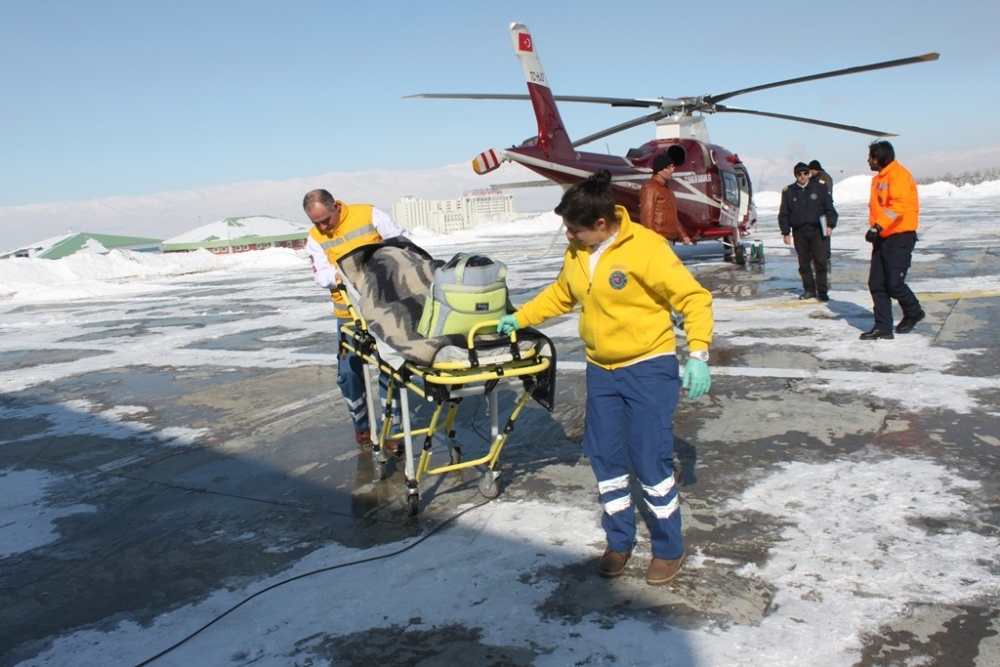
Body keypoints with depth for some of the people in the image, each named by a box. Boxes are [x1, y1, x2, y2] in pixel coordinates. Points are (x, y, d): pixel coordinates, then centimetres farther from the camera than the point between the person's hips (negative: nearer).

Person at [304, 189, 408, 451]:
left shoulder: (369, 214, -6)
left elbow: (401, 241, -2)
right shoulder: (315, 238, 2)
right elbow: (321, 275, -4)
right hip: (349, 313, 2)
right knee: (349, 371, 4)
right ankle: (361, 424, 22)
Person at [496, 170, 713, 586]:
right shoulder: (577, 253, 2)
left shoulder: (645, 248, -19)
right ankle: (619, 541, 28)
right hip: (601, 369, 7)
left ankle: (669, 550, 17)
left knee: (651, 460, -4)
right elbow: (560, 294, 20)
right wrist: (520, 318, 17)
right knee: (605, 457, 10)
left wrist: (698, 353, -23)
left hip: (649, 368, -6)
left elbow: (694, 298, -15)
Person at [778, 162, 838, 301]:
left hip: (817, 230, -1)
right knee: (804, 263, 7)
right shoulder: (788, 192, 6)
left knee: (820, 261, -5)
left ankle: (822, 290, 1)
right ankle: (809, 289, 16)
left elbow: (829, 208, 7)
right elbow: (783, 214, 8)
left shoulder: (819, 189, 5)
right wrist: (785, 232, 2)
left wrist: (830, 225, -4)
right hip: (799, 232, 1)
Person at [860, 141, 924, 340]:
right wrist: (874, 228, 8)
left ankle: (913, 312, 19)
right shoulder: (878, 178, 17)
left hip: (900, 236, -9)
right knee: (876, 284, 2)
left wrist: (878, 226, -31)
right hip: (882, 237, 9)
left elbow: (898, 205, -24)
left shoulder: (899, 174, -12)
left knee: (894, 283, -8)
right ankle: (883, 327, 6)